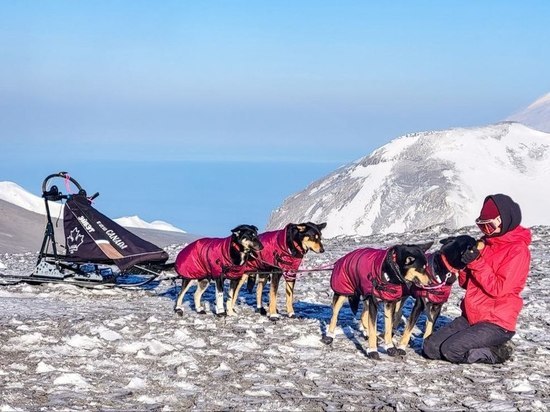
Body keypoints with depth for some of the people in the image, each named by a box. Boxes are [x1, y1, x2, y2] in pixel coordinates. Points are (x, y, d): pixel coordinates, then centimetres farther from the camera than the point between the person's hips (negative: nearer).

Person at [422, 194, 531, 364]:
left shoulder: (518, 250, -12)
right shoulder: (486, 243, 10)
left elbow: (499, 289, -19)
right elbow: (465, 283, 13)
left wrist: (476, 262, -22)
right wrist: (464, 262, -7)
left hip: (497, 323, -8)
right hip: (470, 317, 8)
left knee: (451, 350, -23)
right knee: (430, 348, -3)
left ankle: (496, 352, -2)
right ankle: (481, 346, 9)